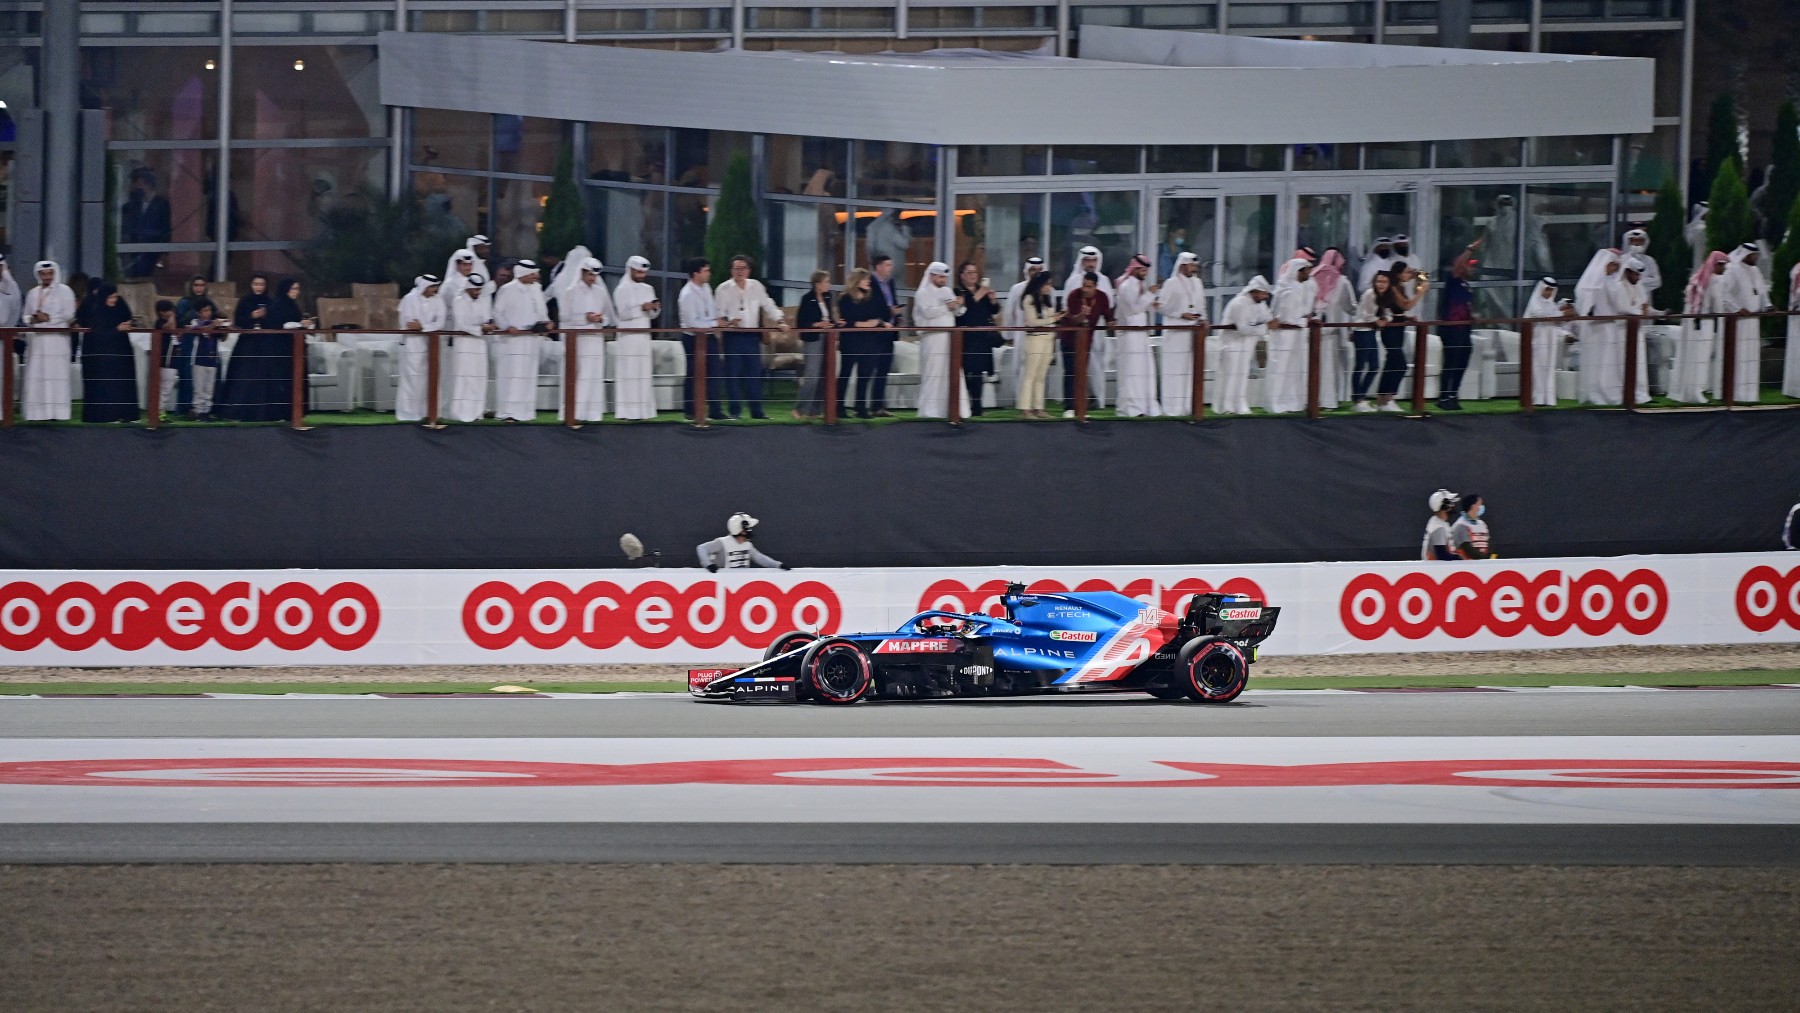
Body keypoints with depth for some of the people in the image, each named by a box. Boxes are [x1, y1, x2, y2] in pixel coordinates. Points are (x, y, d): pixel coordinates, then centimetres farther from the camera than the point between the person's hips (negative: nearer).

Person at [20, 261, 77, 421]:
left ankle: (57, 411, -9)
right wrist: (32, 319, -4)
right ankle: (37, 412, -2)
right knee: (35, 375, -2)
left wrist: (49, 318, -12)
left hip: (56, 339, -4)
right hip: (36, 340, 4)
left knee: (56, 374, -8)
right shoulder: (33, 293, 17)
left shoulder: (64, 291, 4)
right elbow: (24, 316, 18)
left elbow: (69, 314, -4)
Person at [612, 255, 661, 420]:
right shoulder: (622, 290, -3)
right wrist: (641, 308, -23)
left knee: (644, 373, 3)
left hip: (644, 336, 5)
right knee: (628, 374, -7)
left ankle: (643, 409, 5)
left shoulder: (648, 290, 13)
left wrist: (655, 308, -8)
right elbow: (623, 314, -12)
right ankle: (625, 411, -6)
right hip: (627, 337, -5)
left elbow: (653, 315, 14)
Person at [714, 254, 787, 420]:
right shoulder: (724, 289, 0)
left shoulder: (756, 286, 10)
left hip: (752, 336, 3)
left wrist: (780, 321, 1)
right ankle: (733, 411, 3)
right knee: (733, 374, -3)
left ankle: (756, 411, 11)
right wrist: (726, 321, -23)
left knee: (754, 374, 5)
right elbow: (718, 312, -3)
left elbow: (768, 306, 13)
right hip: (733, 336, -3)